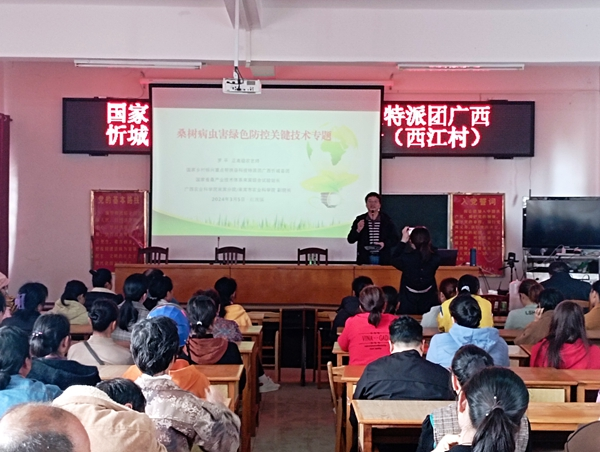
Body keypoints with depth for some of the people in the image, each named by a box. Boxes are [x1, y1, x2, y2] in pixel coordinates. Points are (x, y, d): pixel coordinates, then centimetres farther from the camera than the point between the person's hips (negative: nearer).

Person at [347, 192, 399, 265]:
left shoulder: (387, 220, 4)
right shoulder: (359, 220, 5)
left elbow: (395, 239, 6)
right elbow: (350, 240, 5)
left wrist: (384, 244, -13)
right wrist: (358, 230, -13)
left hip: (383, 259, 0)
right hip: (365, 258, 0)